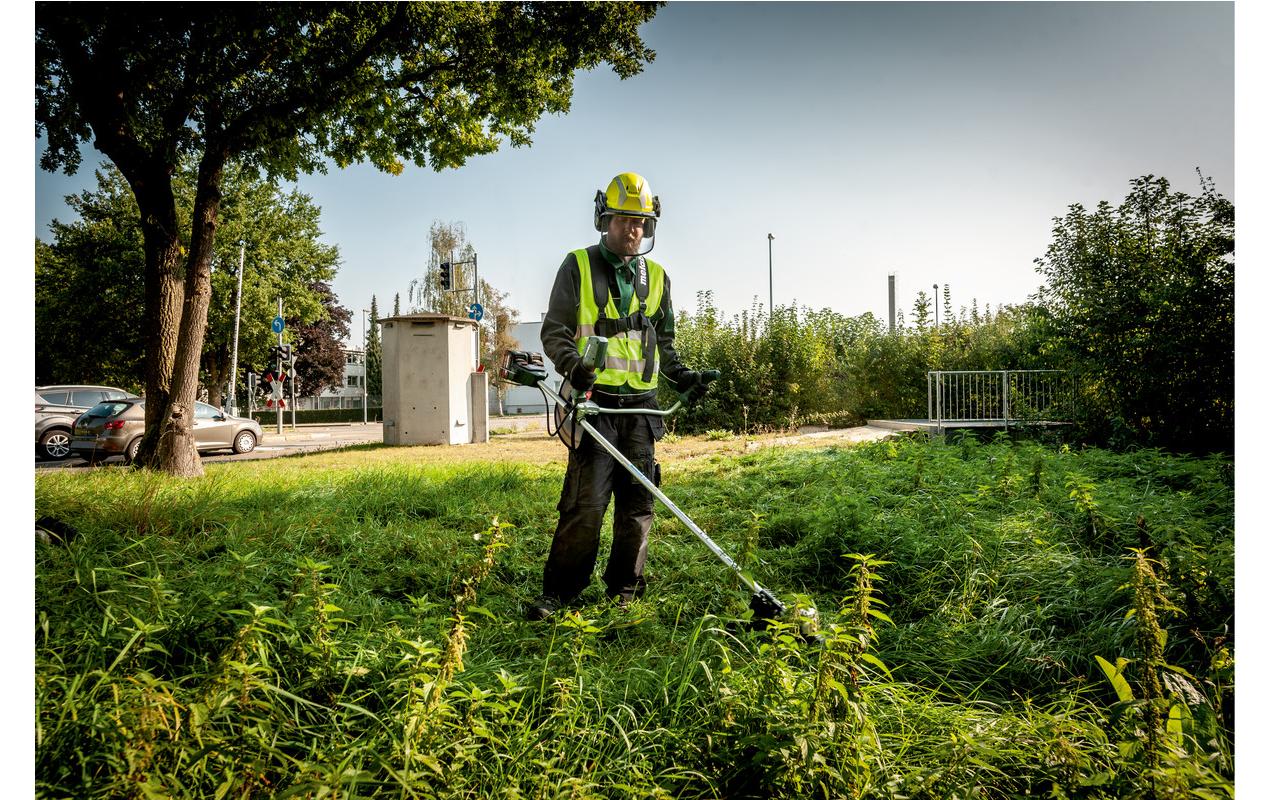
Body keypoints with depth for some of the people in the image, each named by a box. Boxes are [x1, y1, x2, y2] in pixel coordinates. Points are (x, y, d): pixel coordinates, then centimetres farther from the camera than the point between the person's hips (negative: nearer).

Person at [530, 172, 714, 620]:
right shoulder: (579, 266, 4)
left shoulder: (657, 277, 17)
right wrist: (573, 364, -19)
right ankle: (558, 591, 3)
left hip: (641, 405, 5)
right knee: (586, 500, -10)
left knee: (637, 501, 6)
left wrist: (682, 377, 8)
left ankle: (624, 592, 18)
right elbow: (554, 330, 0)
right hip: (595, 400, -4)